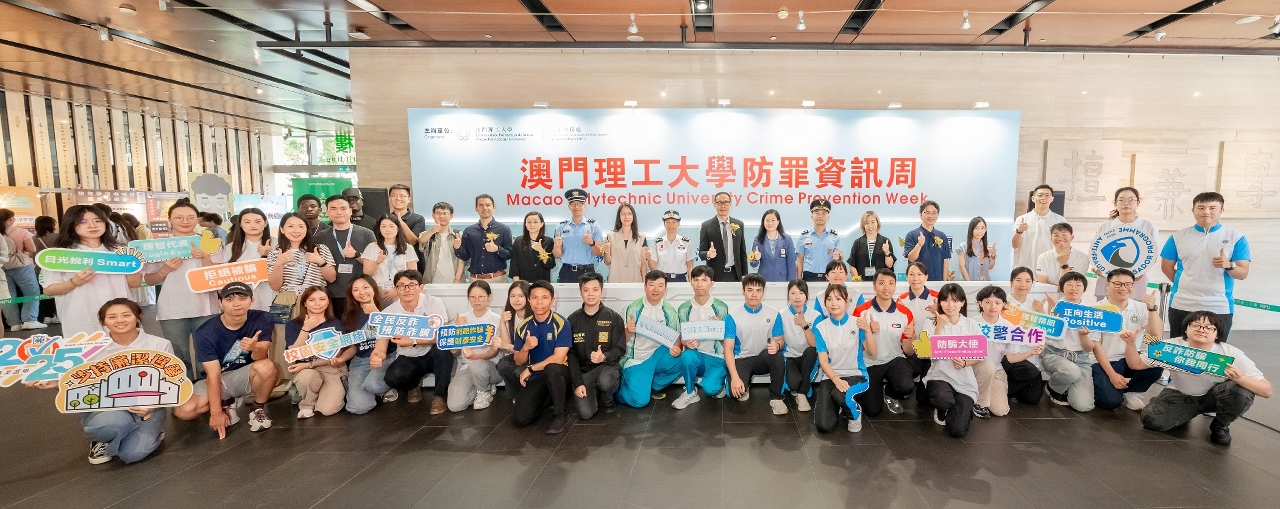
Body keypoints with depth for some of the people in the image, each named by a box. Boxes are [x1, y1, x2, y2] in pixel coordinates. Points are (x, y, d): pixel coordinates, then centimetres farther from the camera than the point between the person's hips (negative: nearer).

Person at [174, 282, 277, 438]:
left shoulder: (263, 320, -16)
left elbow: (260, 358, -19)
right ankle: (226, 403, 10)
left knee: (266, 366, -35)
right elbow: (213, 374, -18)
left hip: (247, 376, -1)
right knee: (184, 411, -23)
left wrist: (255, 348, -44)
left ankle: (258, 410, -7)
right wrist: (216, 412, -20)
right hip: (219, 379, 1)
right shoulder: (206, 332, -17)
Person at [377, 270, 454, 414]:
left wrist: (413, 342, -31)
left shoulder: (434, 303, -14)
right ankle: (413, 385, 10)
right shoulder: (388, 313, -8)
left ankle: (440, 395, -14)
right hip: (407, 359, 2)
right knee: (393, 377, -30)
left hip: (433, 355, -2)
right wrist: (376, 357, -38)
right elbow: (381, 347, -14)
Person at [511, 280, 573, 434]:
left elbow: (558, 358, -19)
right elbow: (518, 361, 3)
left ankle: (561, 415, -17)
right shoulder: (523, 326, 0)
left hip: (557, 374, -4)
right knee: (520, 419, -13)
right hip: (535, 377, 4)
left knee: (551, 368, -39)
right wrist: (526, 348, -19)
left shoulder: (561, 324, -14)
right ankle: (545, 398, 19)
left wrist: (530, 369, -13)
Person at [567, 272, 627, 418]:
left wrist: (604, 357, -26)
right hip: (583, 369, 1)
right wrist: (577, 383, -10)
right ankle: (594, 393, 19)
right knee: (585, 413, -17)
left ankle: (607, 400, 2)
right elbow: (570, 354, -1)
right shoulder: (572, 319, 0)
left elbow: (620, 349, -4)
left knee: (605, 382, -36)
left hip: (607, 365, -1)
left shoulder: (614, 318, -4)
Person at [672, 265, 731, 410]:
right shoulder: (683, 309, 0)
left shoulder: (721, 307, -2)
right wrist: (687, 343, -18)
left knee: (709, 388, -28)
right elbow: (681, 338, 5)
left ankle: (719, 384, 12)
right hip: (695, 356, 1)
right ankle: (690, 393, -8)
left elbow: (726, 338, 3)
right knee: (687, 356, -35)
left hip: (717, 358, -1)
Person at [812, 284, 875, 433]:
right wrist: (836, 379, -22)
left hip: (855, 375, -1)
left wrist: (867, 330, -29)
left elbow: (872, 353, -13)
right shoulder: (821, 327, -3)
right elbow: (823, 360, -5)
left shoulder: (857, 323, -5)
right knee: (823, 425, -15)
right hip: (830, 377, 1)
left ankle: (855, 413, 0)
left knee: (839, 395, -37)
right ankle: (838, 407, 21)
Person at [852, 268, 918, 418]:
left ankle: (889, 392, 8)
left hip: (895, 359, 1)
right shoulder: (861, 311, -12)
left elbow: (908, 351, -2)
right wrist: (868, 331, -28)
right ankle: (875, 391, 31)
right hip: (869, 363, -1)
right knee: (873, 410, -5)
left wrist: (911, 338, -24)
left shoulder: (905, 313, -6)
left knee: (906, 387, -31)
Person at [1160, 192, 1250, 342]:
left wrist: (1229, 265, -22)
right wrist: (1184, 285, 5)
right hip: (1181, 306, 0)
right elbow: (1166, 267, 9)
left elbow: (1243, 273, -3)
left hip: (1220, 308, 0)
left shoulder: (1236, 237, 0)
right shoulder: (1178, 236, 2)